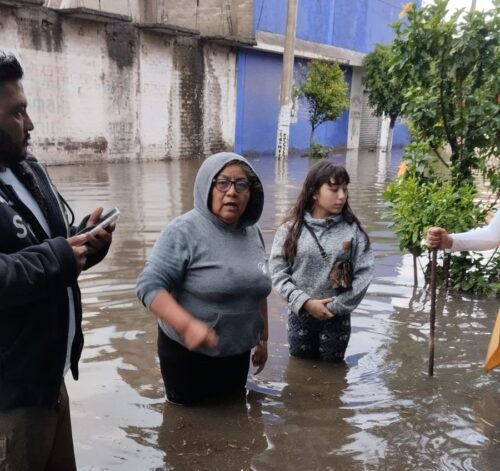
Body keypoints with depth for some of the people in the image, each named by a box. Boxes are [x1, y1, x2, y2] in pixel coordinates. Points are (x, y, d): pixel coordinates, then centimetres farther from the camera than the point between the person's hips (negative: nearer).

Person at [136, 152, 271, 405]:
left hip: (237, 354, 6)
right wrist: (187, 325, -35)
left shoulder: (253, 233, 3)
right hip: (188, 353, -5)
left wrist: (262, 339, 18)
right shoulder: (184, 231, -18)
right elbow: (150, 284, -22)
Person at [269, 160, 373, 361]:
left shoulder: (352, 229, -7)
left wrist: (335, 306, -14)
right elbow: (277, 271, -8)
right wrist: (305, 302, -17)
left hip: (337, 317, 0)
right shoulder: (291, 228, -7)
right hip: (300, 314, 0)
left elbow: (363, 273, -9)